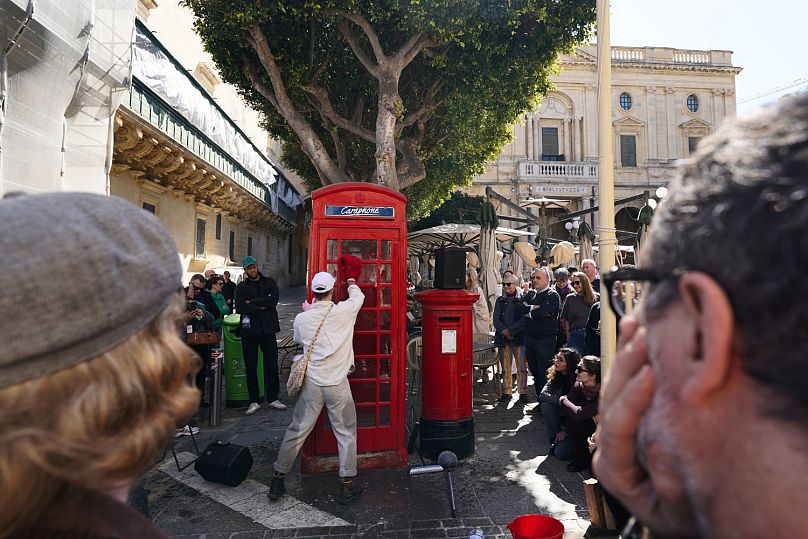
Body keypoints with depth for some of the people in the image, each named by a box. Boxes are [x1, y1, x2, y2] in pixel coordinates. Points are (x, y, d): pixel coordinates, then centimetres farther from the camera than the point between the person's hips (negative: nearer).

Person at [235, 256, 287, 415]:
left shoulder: (270, 282, 7)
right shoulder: (241, 287, 5)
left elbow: (273, 300, -10)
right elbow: (240, 307, -10)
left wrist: (252, 302, -9)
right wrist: (261, 307, -11)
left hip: (268, 329, 0)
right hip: (249, 330, 0)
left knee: (272, 365, 5)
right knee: (251, 367, 5)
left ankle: (272, 398, 18)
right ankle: (254, 401, 15)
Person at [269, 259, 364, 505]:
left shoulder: (301, 318, -1)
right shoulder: (343, 311, -7)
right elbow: (358, 296, 15)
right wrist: (351, 278, 33)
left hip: (311, 383, 2)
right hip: (337, 383, -2)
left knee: (296, 431, 13)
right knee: (346, 433, 11)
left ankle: (278, 479, 24)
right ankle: (347, 485, 16)